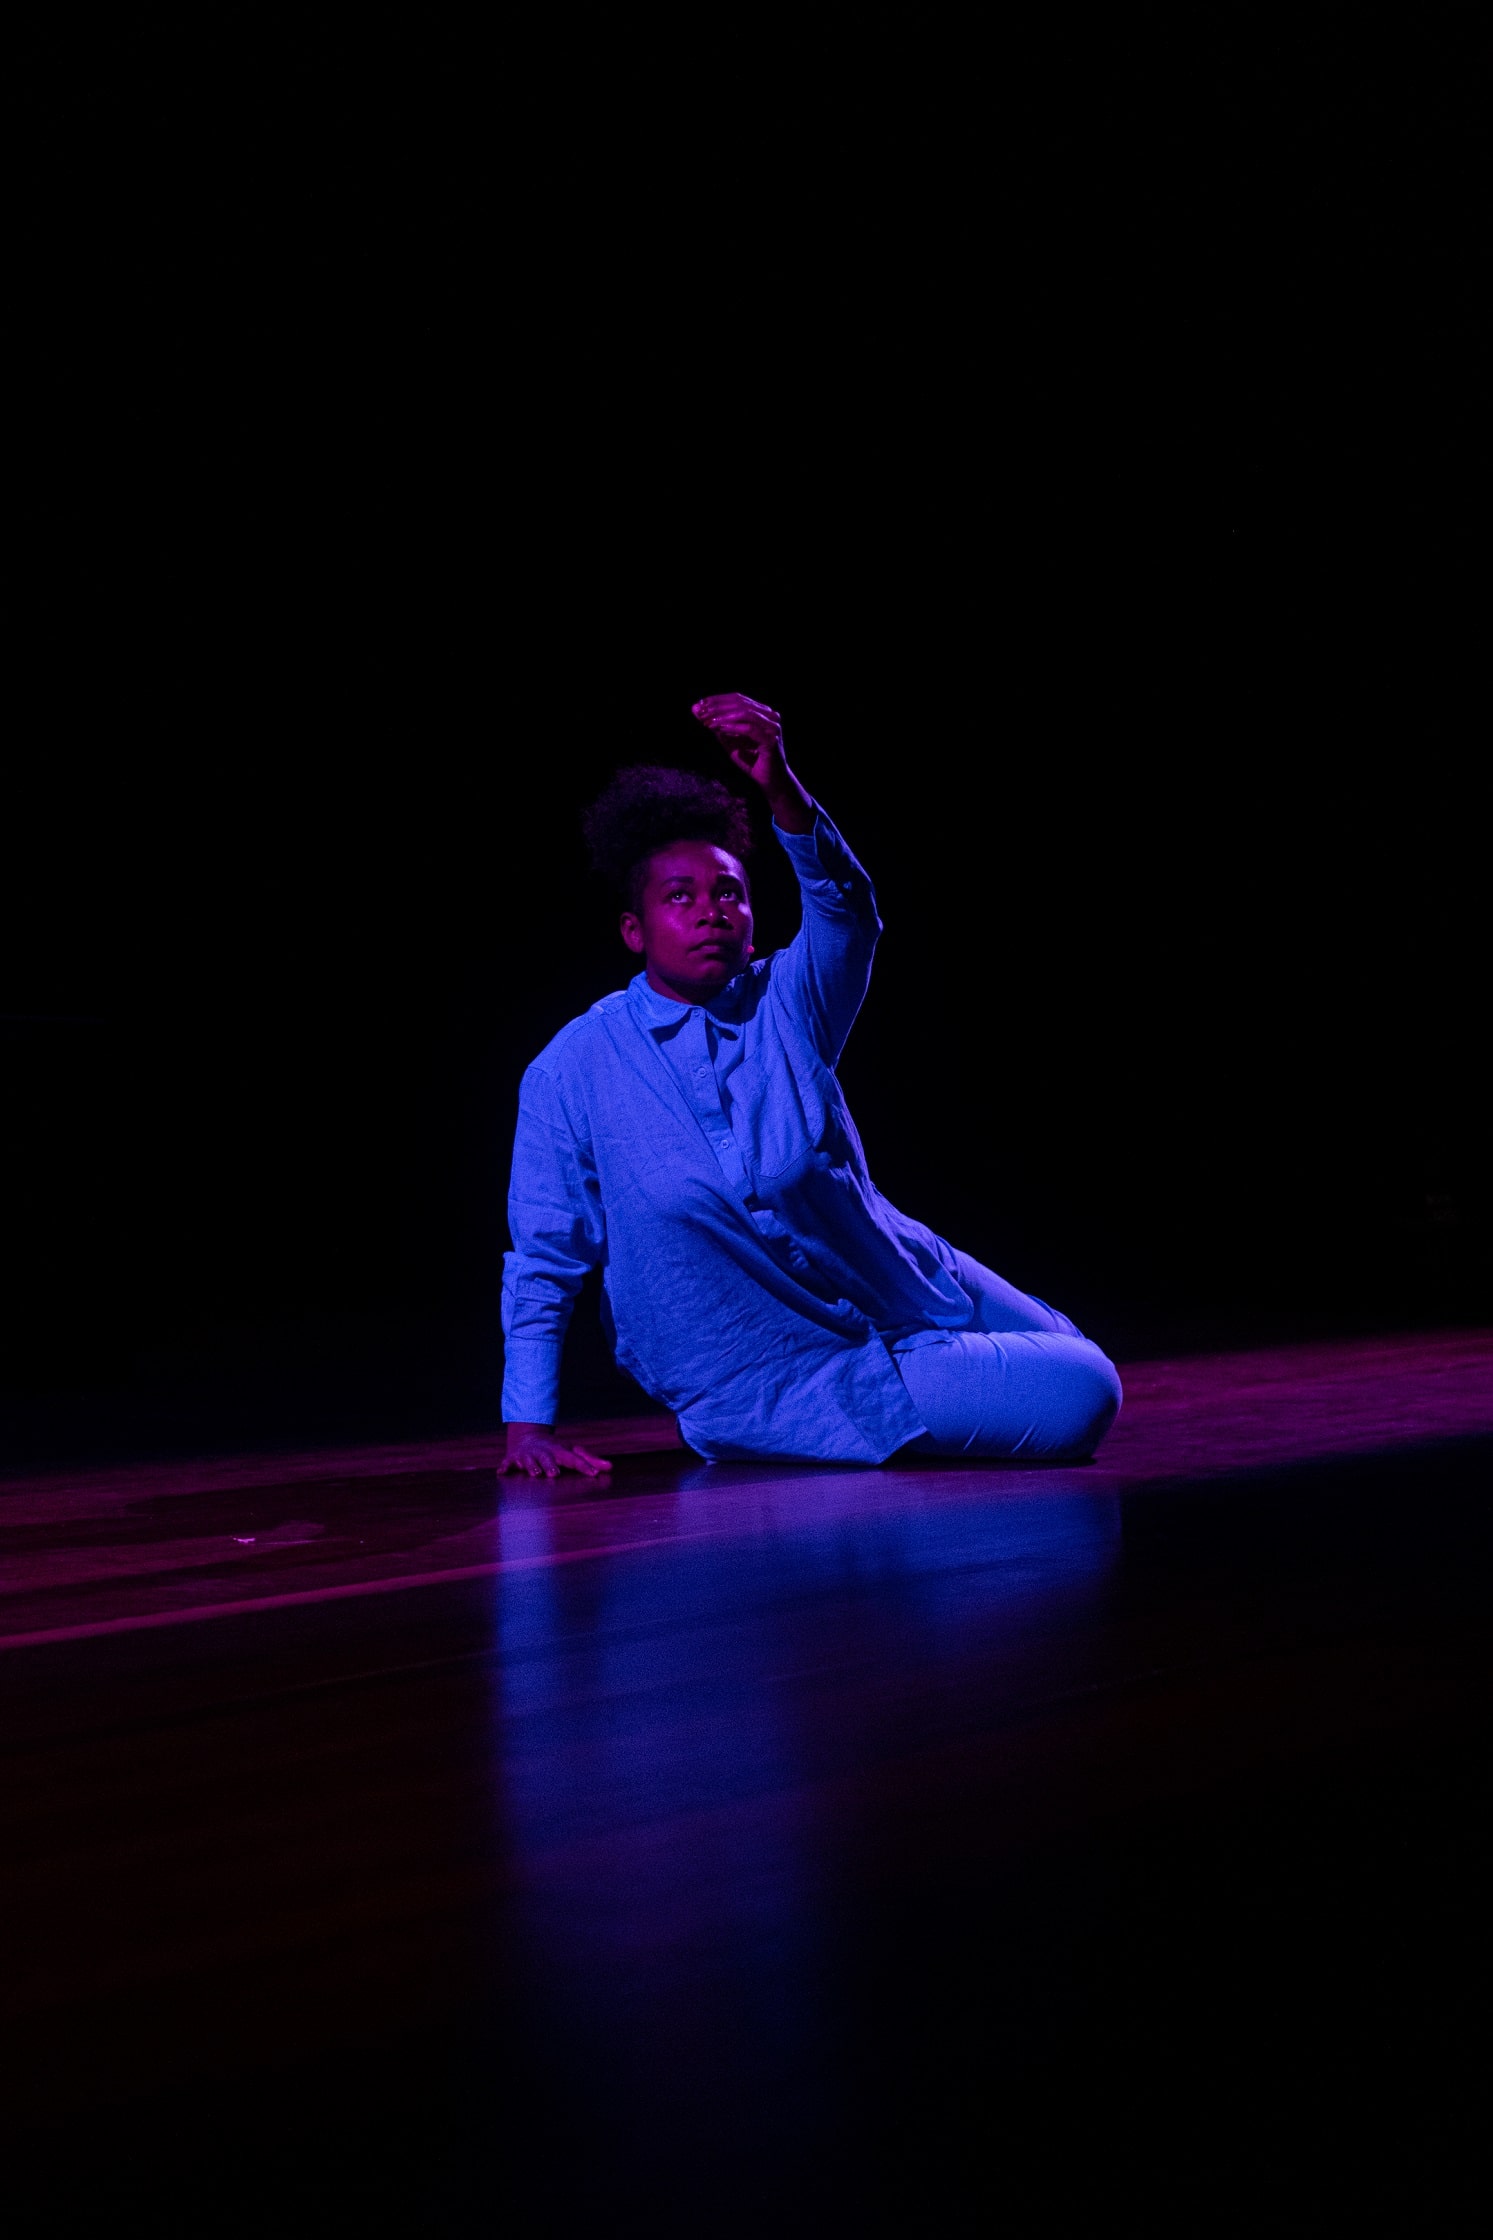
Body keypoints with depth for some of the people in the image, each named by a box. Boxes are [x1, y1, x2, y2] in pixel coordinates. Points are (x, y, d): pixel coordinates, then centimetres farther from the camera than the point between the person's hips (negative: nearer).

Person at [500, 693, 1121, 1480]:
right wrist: (528, 1425, -11)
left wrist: (780, 787, -43)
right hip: (781, 1380, -4)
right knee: (1076, 1403, -15)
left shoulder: (784, 1007, -5)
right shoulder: (571, 1073, -12)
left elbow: (844, 910, -26)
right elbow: (542, 1259, -7)